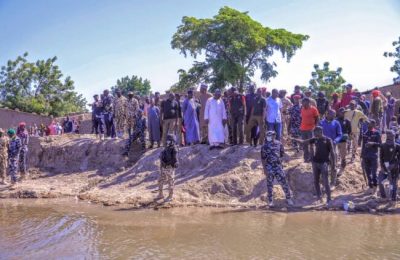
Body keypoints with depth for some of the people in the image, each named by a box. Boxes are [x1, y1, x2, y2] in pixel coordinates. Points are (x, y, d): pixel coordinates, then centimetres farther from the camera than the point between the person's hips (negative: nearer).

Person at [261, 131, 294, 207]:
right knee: (270, 184, 4)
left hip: (278, 166, 2)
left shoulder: (279, 144, 3)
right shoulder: (265, 146, -5)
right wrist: (264, 169, -8)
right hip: (269, 167, -2)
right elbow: (263, 159, -4)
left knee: (284, 182, 2)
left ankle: (288, 198, 16)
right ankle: (270, 201, 15)